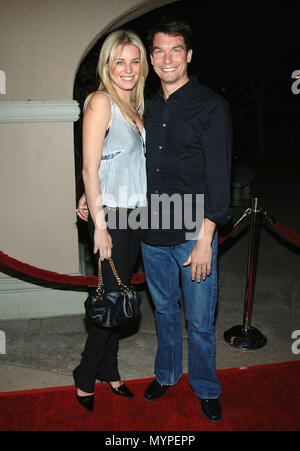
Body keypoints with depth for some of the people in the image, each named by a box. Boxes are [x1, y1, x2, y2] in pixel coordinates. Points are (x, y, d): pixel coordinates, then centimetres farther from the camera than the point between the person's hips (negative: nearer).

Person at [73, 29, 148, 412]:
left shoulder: (135, 104, 14)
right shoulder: (101, 101, -11)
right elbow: (90, 169, -16)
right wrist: (100, 225, -17)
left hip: (134, 213, 8)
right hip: (110, 214, -7)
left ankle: (108, 371, 31)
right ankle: (85, 378, 21)